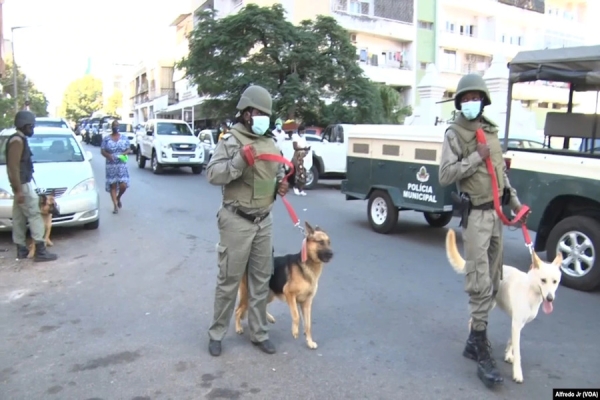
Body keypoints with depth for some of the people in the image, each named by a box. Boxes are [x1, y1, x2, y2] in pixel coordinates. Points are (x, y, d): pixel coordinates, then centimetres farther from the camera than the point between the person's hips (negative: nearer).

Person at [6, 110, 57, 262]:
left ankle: (21, 249, 18)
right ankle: (40, 251, -9)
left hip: (24, 183, 10)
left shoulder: (20, 139, 14)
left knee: (19, 217, 12)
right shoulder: (17, 141, -17)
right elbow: (13, 167, -22)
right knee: (35, 214, -9)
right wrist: (19, 190, -25)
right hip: (22, 185, -10)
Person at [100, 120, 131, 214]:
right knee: (112, 185, -2)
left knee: (123, 185, -8)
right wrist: (108, 155, -19)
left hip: (122, 165, 0)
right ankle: (115, 205, 5)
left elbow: (129, 149, 8)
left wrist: (124, 153, -14)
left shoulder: (124, 137, 8)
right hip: (111, 165, 0)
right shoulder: (106, 138, 5)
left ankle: (118, 198, 23)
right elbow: (102, 151, 2)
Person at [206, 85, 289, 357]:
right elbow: (212, 175, -18)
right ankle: (216, 333, 22)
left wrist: (281, 185, 3)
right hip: (236, 221, -6)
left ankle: (259, 333, 27)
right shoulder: (231, 140, -7)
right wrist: (240, 160, -30)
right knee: (229, 281, 4)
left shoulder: (271, 143, 12)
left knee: (261, 280, 13)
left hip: (264, 222, 6)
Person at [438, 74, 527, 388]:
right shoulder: (454, 133, -6)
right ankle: (483, 353, 0)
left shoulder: (491, 131, 14)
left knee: (492, 282, 12)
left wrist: (515, 203, 16)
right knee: (480, 284, -8)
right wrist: (476, 157, -18)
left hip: (496, 213, 7)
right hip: (476, 215, -7)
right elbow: (444, 177, -15)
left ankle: (474, 341, 25)